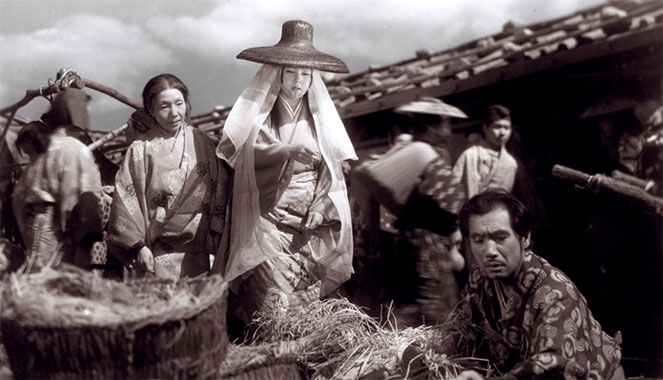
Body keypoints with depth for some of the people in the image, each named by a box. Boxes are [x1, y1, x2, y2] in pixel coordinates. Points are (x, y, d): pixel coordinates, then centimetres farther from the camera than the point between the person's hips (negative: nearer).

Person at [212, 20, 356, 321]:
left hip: (308, 223, 3)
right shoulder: (258, 109, 3)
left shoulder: (320, 114, 10)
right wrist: (289, 151, -28)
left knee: (306, 299, 1)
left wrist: (321, 207, -5)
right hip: (267, 218, -2)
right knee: (272, 299, -12)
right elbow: (248, 150, -14)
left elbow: (334, 168, 9)